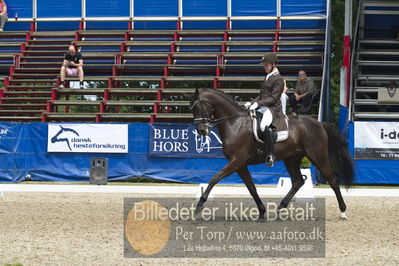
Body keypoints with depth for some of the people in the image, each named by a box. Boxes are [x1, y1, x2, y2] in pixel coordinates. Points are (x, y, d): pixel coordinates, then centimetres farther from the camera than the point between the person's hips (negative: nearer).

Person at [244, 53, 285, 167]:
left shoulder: (278, 79, -10)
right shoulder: (267, 77, 19)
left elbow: (273, 98, -16)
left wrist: (258, 103, -22)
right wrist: (251, 103, 9)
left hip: (273, 109, -10)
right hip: (263, 108, 10)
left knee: (264, 125, -35)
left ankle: (271, 155, -32)